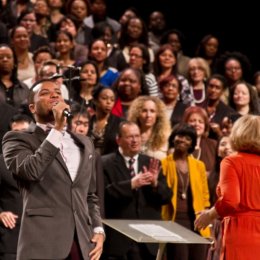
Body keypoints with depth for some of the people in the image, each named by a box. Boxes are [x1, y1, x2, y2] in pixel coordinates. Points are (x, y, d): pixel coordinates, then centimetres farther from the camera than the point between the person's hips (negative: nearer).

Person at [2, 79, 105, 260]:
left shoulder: (84, 143, 22)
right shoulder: (18, 139, 4)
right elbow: (30, 170, -17)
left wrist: (98, 230, 9)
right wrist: (57, 129, -11)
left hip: (82, 244, 5)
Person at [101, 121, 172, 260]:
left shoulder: (151, 164, 12)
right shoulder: (106, 163, -2)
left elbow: (166, 197, 8)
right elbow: (103, 193, -15)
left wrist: (155, 183, -11)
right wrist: (131, 184, -22)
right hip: (118, 238, -4)